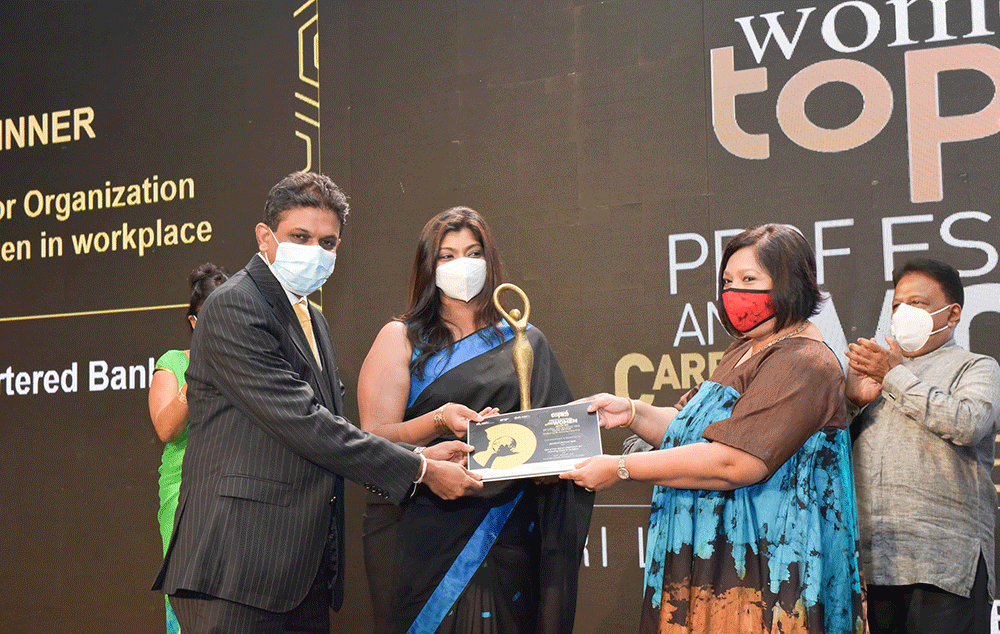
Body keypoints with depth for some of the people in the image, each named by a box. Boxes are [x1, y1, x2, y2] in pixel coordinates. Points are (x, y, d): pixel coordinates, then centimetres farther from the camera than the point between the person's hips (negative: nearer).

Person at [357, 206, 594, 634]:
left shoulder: (525, 343, 13)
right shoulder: (401, 338, 5)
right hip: (423, 537, -2)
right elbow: (373, 438, -5)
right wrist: (439, 422, -22)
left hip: (506, 540, 2)